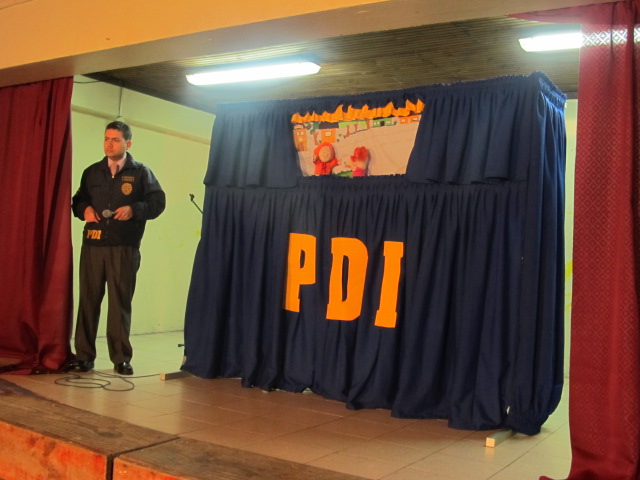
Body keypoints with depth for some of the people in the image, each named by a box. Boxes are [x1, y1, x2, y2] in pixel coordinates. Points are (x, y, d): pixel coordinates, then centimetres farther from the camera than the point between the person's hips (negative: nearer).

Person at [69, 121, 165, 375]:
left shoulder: (141, 172, 6)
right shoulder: (92, 172, 17)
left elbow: (158, 201, 1)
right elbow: (78, 200, 22)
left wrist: (134, 209, -15)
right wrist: (84, 209, -1)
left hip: (125, 247, -3)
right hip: (92, 244, 3)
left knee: (120, 302, 0)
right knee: (88, 299, 2)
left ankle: (121, 357, 7)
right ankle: (84, 355, 10)